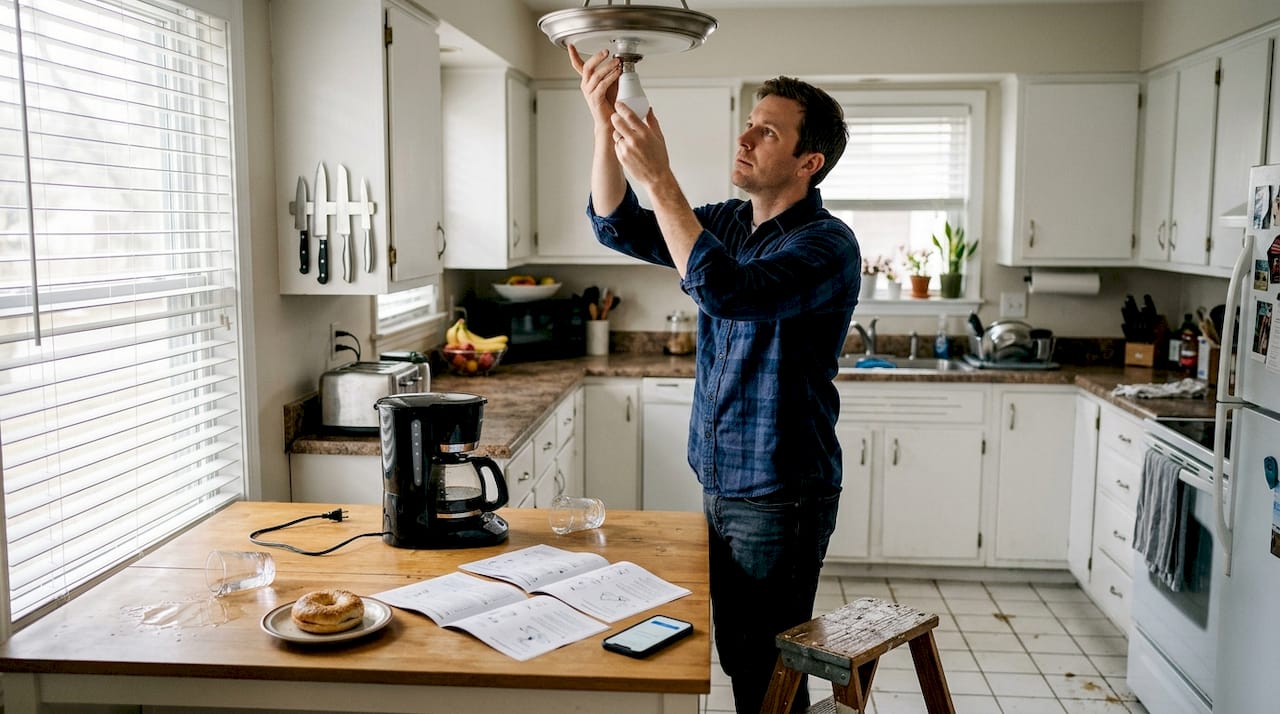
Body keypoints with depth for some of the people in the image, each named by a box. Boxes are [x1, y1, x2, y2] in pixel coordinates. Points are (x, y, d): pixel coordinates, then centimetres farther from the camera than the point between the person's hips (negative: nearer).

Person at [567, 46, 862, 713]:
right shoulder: (727, 222, 7)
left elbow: (727, 291, -34)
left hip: (780, 495, -7)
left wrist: (658, 177, -32)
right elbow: (618, 227, -1)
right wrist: (604, 123, -14)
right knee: (734, 653, 19)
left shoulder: (828, 244, -17)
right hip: (719, 485, 8)